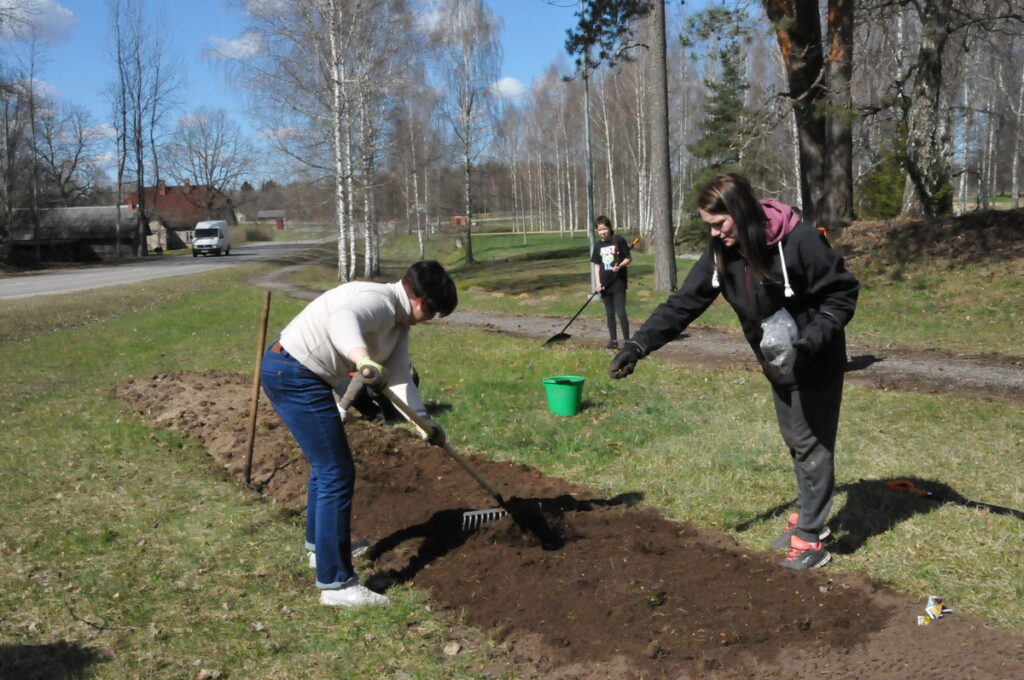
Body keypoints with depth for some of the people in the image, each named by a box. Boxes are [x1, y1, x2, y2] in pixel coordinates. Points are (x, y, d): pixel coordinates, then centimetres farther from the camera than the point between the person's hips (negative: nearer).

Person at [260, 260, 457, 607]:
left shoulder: (399, 321, 12)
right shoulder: (380, 301, -20)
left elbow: (399, 377, 8)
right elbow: (342, 319, -42)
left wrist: (423, 420, -3)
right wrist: (362, 357, -59)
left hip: (291, 373, 12)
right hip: (293, 373, -12)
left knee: (325, 463, 28)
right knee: (337, 475, -10)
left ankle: (321, 546, 48)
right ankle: (336, 583, -5)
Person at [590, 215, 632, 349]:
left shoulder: (619, 240, -6)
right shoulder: (598, 245, 8)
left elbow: (628, 258, -2)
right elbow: (597, 265, 10)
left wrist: (620, 266, -21)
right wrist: (598, 283, -1)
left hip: (619, 282, -5)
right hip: (605, 284, 5)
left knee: (621, 313, -8)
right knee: (609, 313, 10)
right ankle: (613, 340, 18)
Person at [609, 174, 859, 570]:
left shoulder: (799, 241, -26)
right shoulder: (722, 254, -8)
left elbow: (842, 293, -18)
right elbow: (683, 303, -11)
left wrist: (813, 337, -32)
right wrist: (639, 345, -22)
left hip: (817, 364, -6)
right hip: (778, 365, 6)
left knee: (812, 444, 1)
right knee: (795, 441, 17)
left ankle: (810, 537, 12)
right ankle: (806, 516, 33)